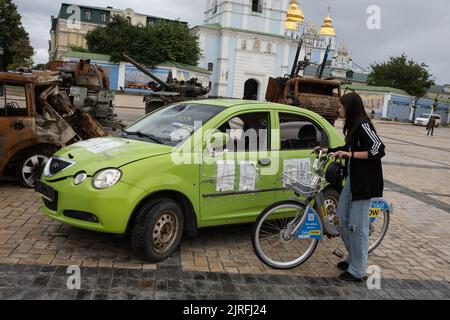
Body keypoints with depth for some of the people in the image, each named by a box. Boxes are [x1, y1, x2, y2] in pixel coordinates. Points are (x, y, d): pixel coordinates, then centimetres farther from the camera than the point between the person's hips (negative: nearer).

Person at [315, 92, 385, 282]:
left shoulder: (363, 125, -16)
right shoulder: (353, 125, 12)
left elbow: (379, 150, -23)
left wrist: (350, 155, -26)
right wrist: (328, 150, 28)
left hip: (363, 182, -10)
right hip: (351, 179, 10)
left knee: (358, 225, -3)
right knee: (343, 218, 15)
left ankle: (358, 271, 9)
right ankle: (352, 258, 31)